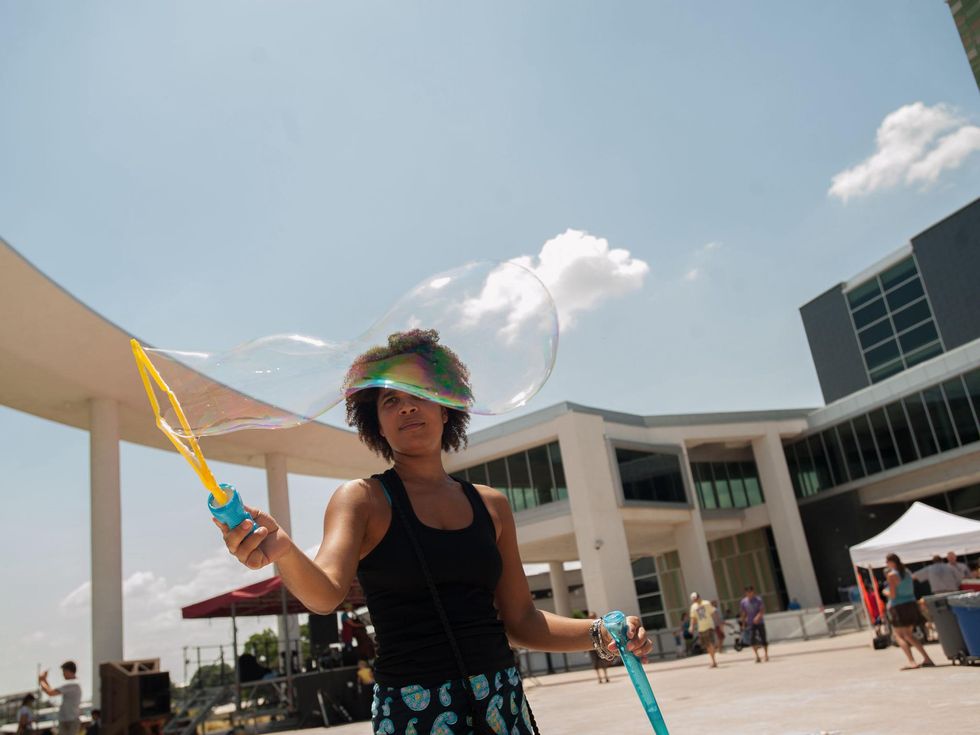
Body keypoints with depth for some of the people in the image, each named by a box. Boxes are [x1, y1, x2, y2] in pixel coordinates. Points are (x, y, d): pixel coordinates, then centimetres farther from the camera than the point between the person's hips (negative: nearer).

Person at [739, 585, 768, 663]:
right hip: (750, 624, 1)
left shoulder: (758, 599, -5)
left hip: (759, 622, -1)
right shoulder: (743, 602, 1)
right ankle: (757, 656, -10)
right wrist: (743, 624, 7)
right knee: (752, 640, -15)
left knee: (763, 640, 3)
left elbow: (763, 610, -11)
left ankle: (766, 655, 21)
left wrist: (758, 617, -28)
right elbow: (743, 614, 8)